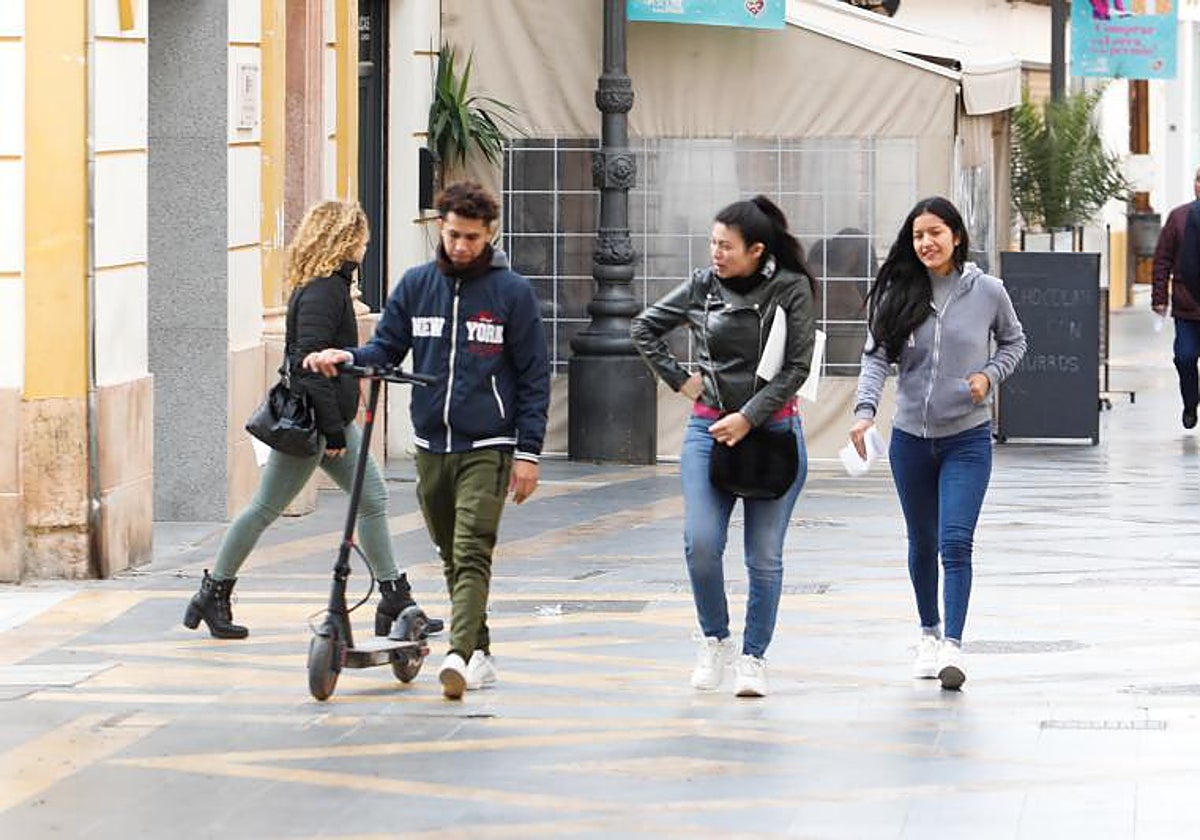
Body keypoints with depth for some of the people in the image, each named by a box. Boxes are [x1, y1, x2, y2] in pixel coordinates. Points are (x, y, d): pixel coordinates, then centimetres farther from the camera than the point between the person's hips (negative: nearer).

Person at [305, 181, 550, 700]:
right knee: (452, 557, 11)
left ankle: (459, 654, -26)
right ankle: (479, 653, 21)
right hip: (431, 447, 5)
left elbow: (533, 375, -2)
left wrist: (528, 451, -6)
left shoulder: (511, 291, -3)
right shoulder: (416, 286, 7)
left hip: (487, 448, -5)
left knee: (471, 554, -15)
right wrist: (346, 357, -12)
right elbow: (387, 348, 10)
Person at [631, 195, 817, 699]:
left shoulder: (792, 290, -5)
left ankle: (754, 656, 13)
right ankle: (715, 639, 11)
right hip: (708, 428, 2)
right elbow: (646, 328, 14)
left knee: (764, 556, 2)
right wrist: (680, 380, 5)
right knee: (701, 543, -10)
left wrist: (748, 417, -13)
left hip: (773, 430, -2)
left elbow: (796, 368, -7)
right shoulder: (703, 285, 2)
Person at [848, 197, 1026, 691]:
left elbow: (1014, 341, 11)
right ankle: (929, 633, 34)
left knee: (955, 541, -15)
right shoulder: (898, 294, -3)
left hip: (968, 438, -3)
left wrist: (990, 375, -8)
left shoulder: (986, 292, -5)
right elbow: (876, 356, -9)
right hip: (911, 437, 3)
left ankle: (953, 646, -16)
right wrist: (865, 410, -25)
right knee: (922, 543, 16)